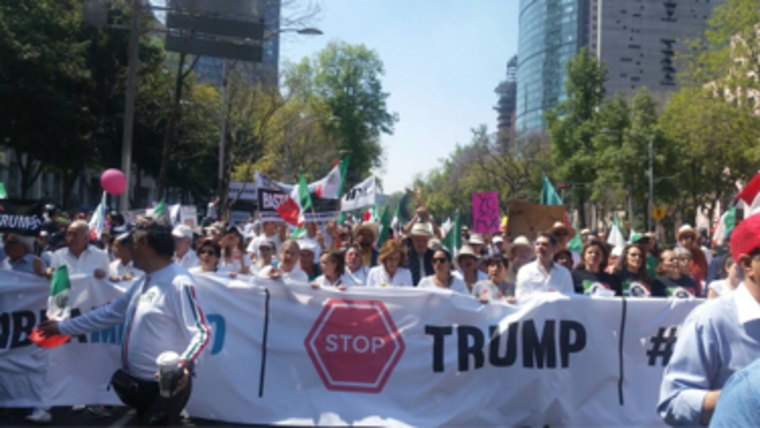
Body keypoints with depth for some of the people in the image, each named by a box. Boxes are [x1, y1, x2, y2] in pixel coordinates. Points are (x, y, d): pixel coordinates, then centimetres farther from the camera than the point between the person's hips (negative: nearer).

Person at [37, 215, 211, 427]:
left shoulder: (179, 283, -20)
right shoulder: (145, 282, 13)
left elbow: (201, 333, -26)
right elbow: (110, 312, 21)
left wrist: (186, 363, -44)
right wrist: (63, 327, 23)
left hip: (165, 387, -10)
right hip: (139, 384, 10)